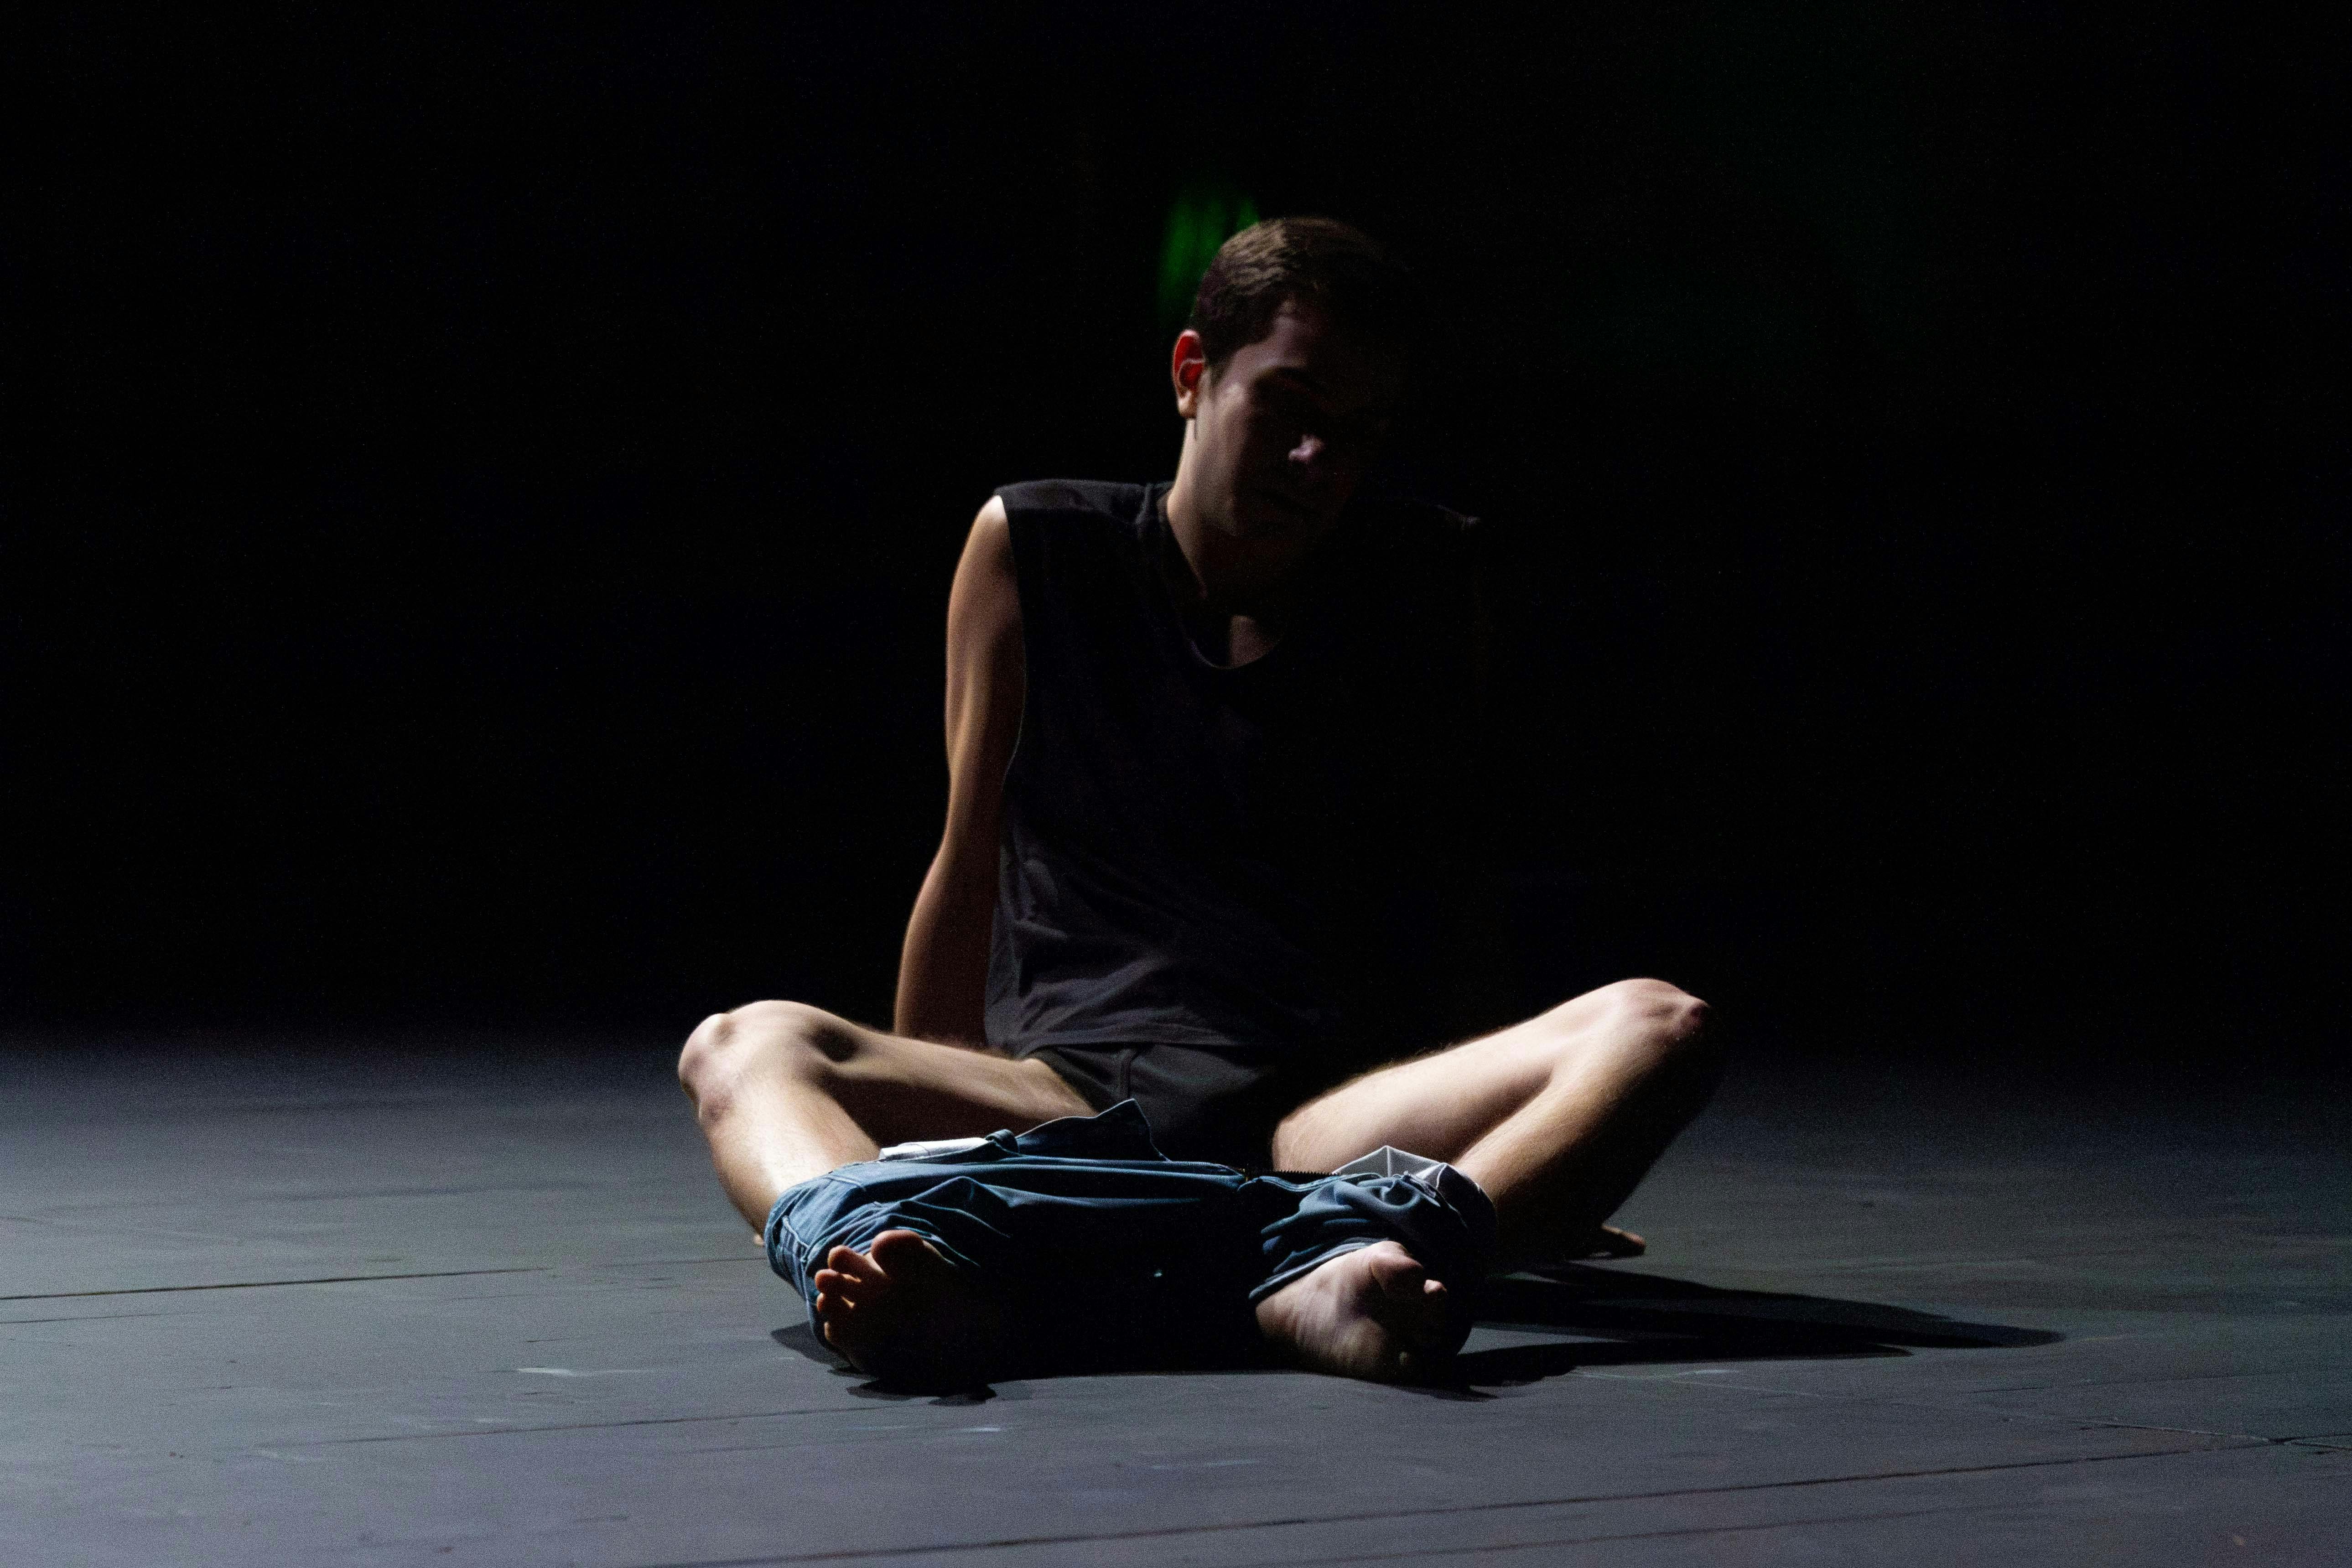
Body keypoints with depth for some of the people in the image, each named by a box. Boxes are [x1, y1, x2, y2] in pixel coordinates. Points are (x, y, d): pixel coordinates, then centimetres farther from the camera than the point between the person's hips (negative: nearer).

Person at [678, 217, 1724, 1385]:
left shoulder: (1423, 580, 12)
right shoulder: (1033, 548, 10)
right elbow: (974, 860, 15)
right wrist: (903, 1131, 17)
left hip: (1318, 1118, 1)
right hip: (1061, 1094, 0)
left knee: (1657, 1029, -26)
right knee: (744, 1044, -25)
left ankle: (1331, 1288, -53)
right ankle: (871, 1260, -60)